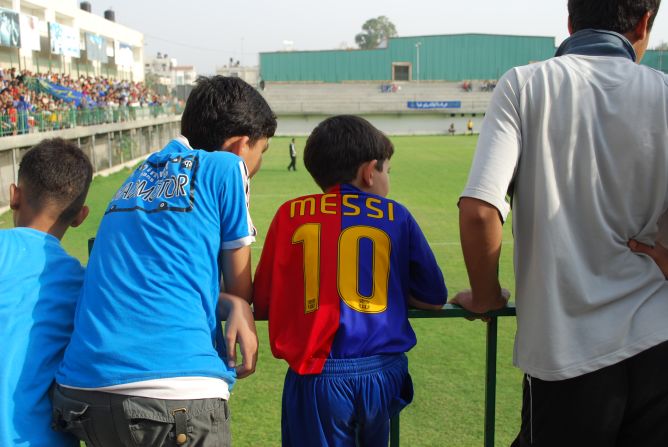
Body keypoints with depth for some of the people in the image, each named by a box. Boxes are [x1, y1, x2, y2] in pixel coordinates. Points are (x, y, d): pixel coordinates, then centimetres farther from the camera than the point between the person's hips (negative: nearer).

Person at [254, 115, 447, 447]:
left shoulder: (290, 214, 4)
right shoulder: (396, 216, 4)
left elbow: (262, 305, 5)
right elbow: (434, 299, 8)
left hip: (317, 378, -1)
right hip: (383, 373, 1)